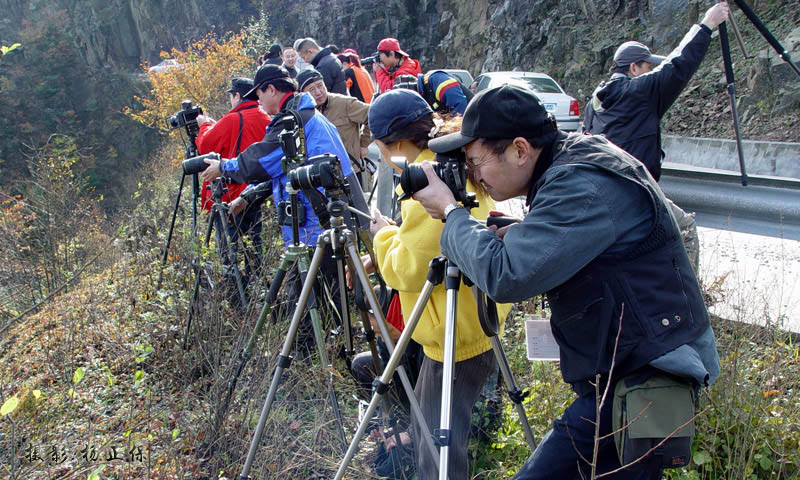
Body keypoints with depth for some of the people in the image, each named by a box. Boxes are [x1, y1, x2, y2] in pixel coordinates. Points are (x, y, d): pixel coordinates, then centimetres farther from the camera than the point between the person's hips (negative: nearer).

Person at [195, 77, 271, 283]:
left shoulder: (232, 120, -15)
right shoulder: (265, 120, 7)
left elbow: (206, 146, -10)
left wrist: (205, 126, 8)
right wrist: (216, 126, 18)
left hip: (232, 193, -7)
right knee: (253, 240, 15)